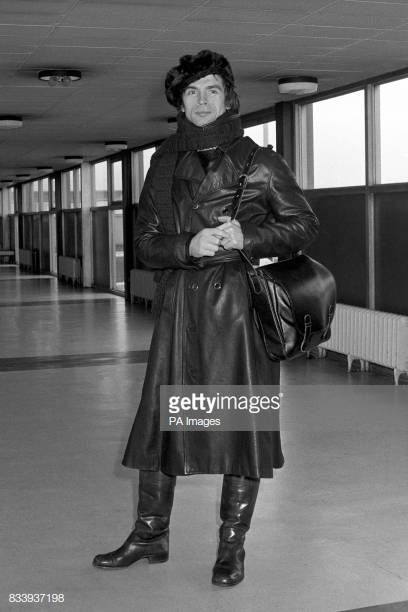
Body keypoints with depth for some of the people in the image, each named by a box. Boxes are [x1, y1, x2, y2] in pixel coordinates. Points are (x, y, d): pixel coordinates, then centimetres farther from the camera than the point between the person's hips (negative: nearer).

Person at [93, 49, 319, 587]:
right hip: (180, 305, 3)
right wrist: (189, 245, -13)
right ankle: (150, 536, 21)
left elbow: (304, 225, 4)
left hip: (239, 304, -2)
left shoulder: (258, 161, 3)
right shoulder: (164, 164, 10)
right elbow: (145, 242, 7)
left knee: (242, 420, 0)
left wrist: (246, 236, -11)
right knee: (162, 416, 5)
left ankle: (232, 547, 14)